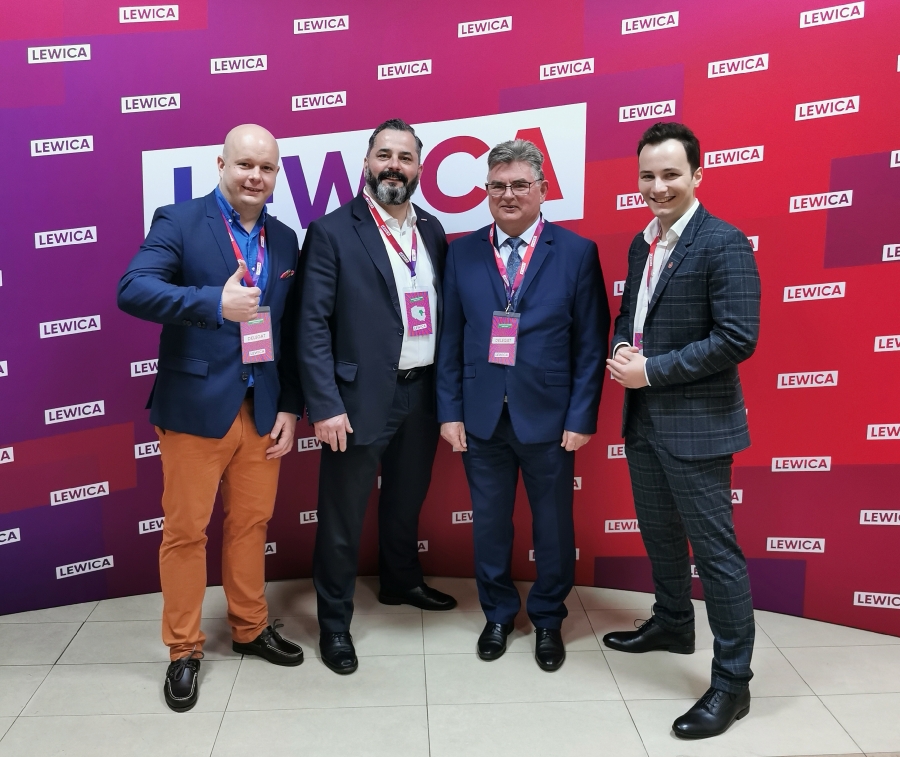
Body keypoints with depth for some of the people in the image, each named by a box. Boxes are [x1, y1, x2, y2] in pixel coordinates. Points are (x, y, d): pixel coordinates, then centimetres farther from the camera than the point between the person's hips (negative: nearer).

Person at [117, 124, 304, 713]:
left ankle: (251, 627, 33)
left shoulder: (284, 240, 10)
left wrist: (291, 407, 6)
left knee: (251, 524, 15)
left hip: (264, 410, 4)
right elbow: (133, 289, -20)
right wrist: (215, 303, -33)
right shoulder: (179, 222, -5)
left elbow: (291, 331, 12)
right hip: (196, 406, -4)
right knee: (185, 530, 5)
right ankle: (184, 649, 22)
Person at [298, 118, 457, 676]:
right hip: (362, 398, -5)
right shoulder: (333, 232, -8)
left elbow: (442, 311, 10)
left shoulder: (432, 230, 9)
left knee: (407, 499, 23)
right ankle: (334, 622, 22)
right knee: (343, 517, 5)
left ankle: (402, 582, 46)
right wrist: (326, 405, -17)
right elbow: (313, 324, -12)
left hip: (422, 393, 6)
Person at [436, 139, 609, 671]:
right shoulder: (463, 253, 3)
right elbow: (451, 338, 4)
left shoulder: (577, 252, -3)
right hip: (481, 416, 2)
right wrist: (450, 411, 0)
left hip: (548, 416, -1)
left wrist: (582, 417, -8)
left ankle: (548, 620, 33)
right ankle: (498, 614, 35)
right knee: (489, 523, 14)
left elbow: (591, 344, -4)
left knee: (553, 525, 12)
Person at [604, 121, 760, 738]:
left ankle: (733, 681, 14)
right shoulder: (644, 243, 10)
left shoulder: (724, 244, -15)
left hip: (696, 422, -8)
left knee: (715, 549, 0)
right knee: (659, 532, 22)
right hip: (644, 417, 8)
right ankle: (673, 624, 44)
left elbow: (737, 339, -21)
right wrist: (622, 349, -3)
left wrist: (652, 370, -18)